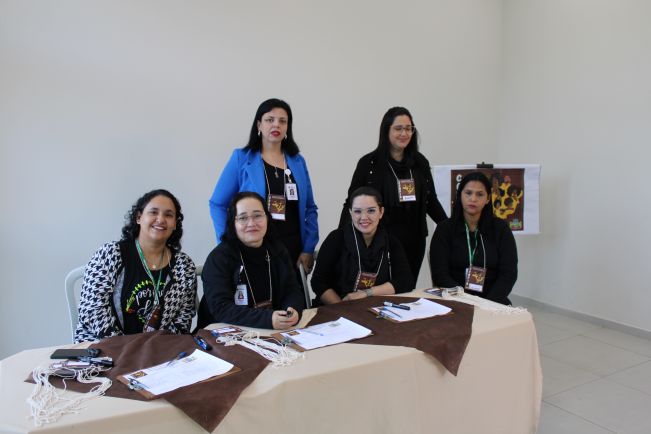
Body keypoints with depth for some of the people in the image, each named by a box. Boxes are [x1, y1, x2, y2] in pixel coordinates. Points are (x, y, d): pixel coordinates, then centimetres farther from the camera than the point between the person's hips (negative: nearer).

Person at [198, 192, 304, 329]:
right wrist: (267, 319, -29)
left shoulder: (278, 250, 6)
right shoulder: (219, 258, -9)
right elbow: (220, 308, -18)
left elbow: (293, 291, 4)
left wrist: (293, 311, -18)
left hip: (277, 333, 5)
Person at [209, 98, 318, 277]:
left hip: (293, 252, 3)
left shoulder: (298, 162, 7)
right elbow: (218, 205, -2)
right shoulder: (241, 158, -2)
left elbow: (310, 209, 10)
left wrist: (309, 248, 0)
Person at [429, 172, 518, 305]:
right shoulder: (444, 229, 2)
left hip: (492, 300, 1)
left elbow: (509, 273, 0)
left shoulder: (500, 229, 5)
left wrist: (488, 302, -15)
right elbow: (439, 274, -5)